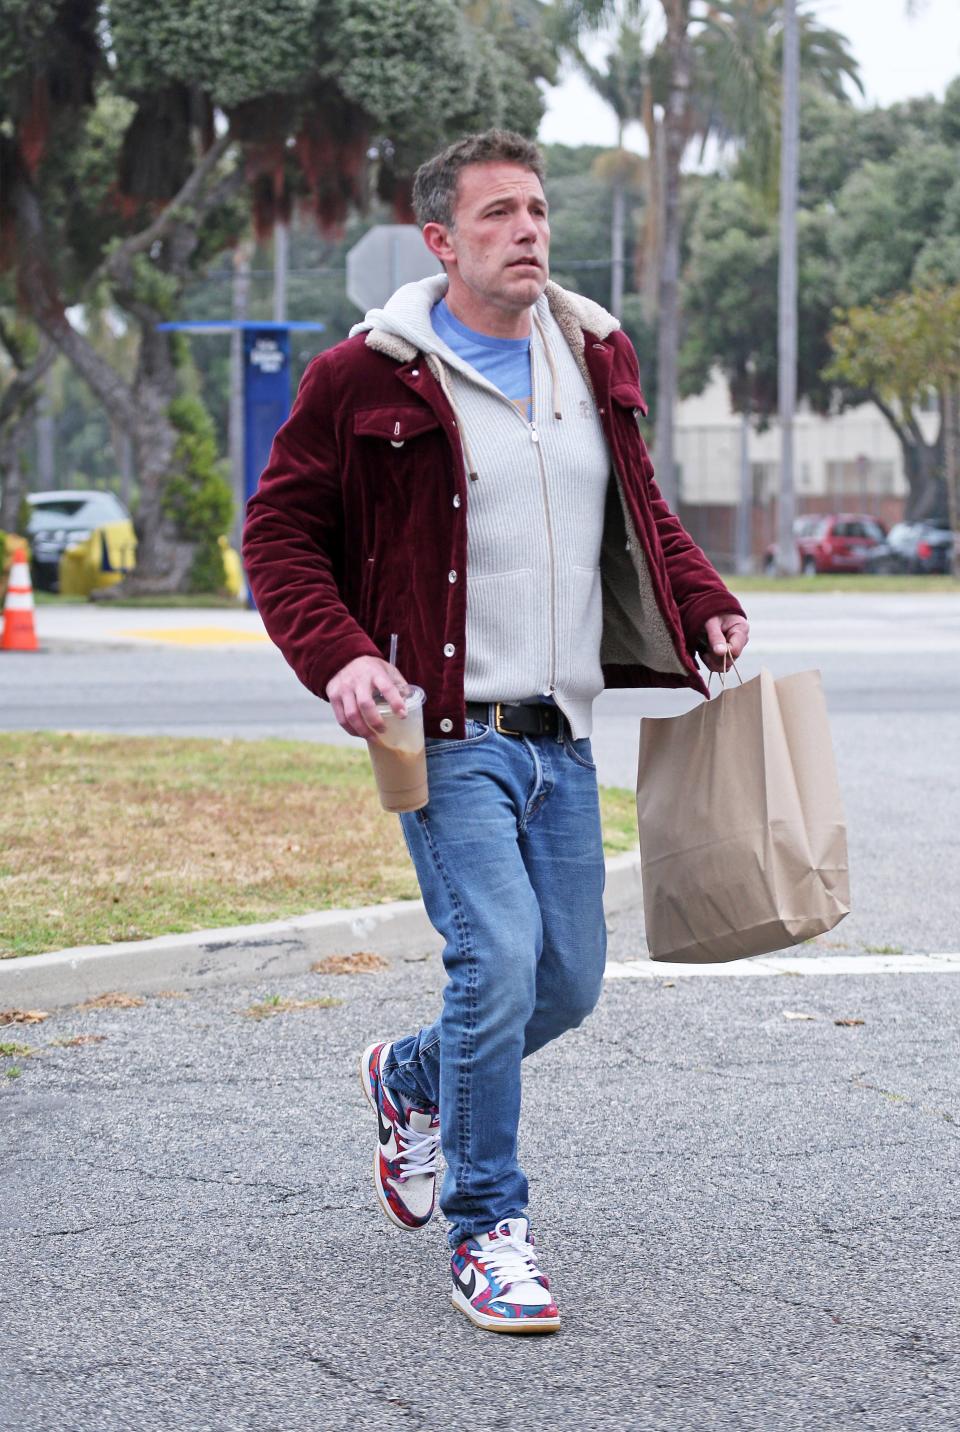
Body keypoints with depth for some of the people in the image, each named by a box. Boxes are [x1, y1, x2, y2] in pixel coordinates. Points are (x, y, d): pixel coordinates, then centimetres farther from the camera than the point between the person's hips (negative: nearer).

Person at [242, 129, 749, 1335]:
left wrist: (703, 604, 11)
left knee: (569, 982, 10)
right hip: (448, 731, -6)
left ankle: (410, 1080, 41)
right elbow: (278, 532, -1)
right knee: (499, 963, -16)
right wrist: (335, 656, -16)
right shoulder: (367, 378, -6)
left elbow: (640, 510, 26)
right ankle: (485, 1234, -1)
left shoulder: (594, 361, 11)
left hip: (561, 736, 6)